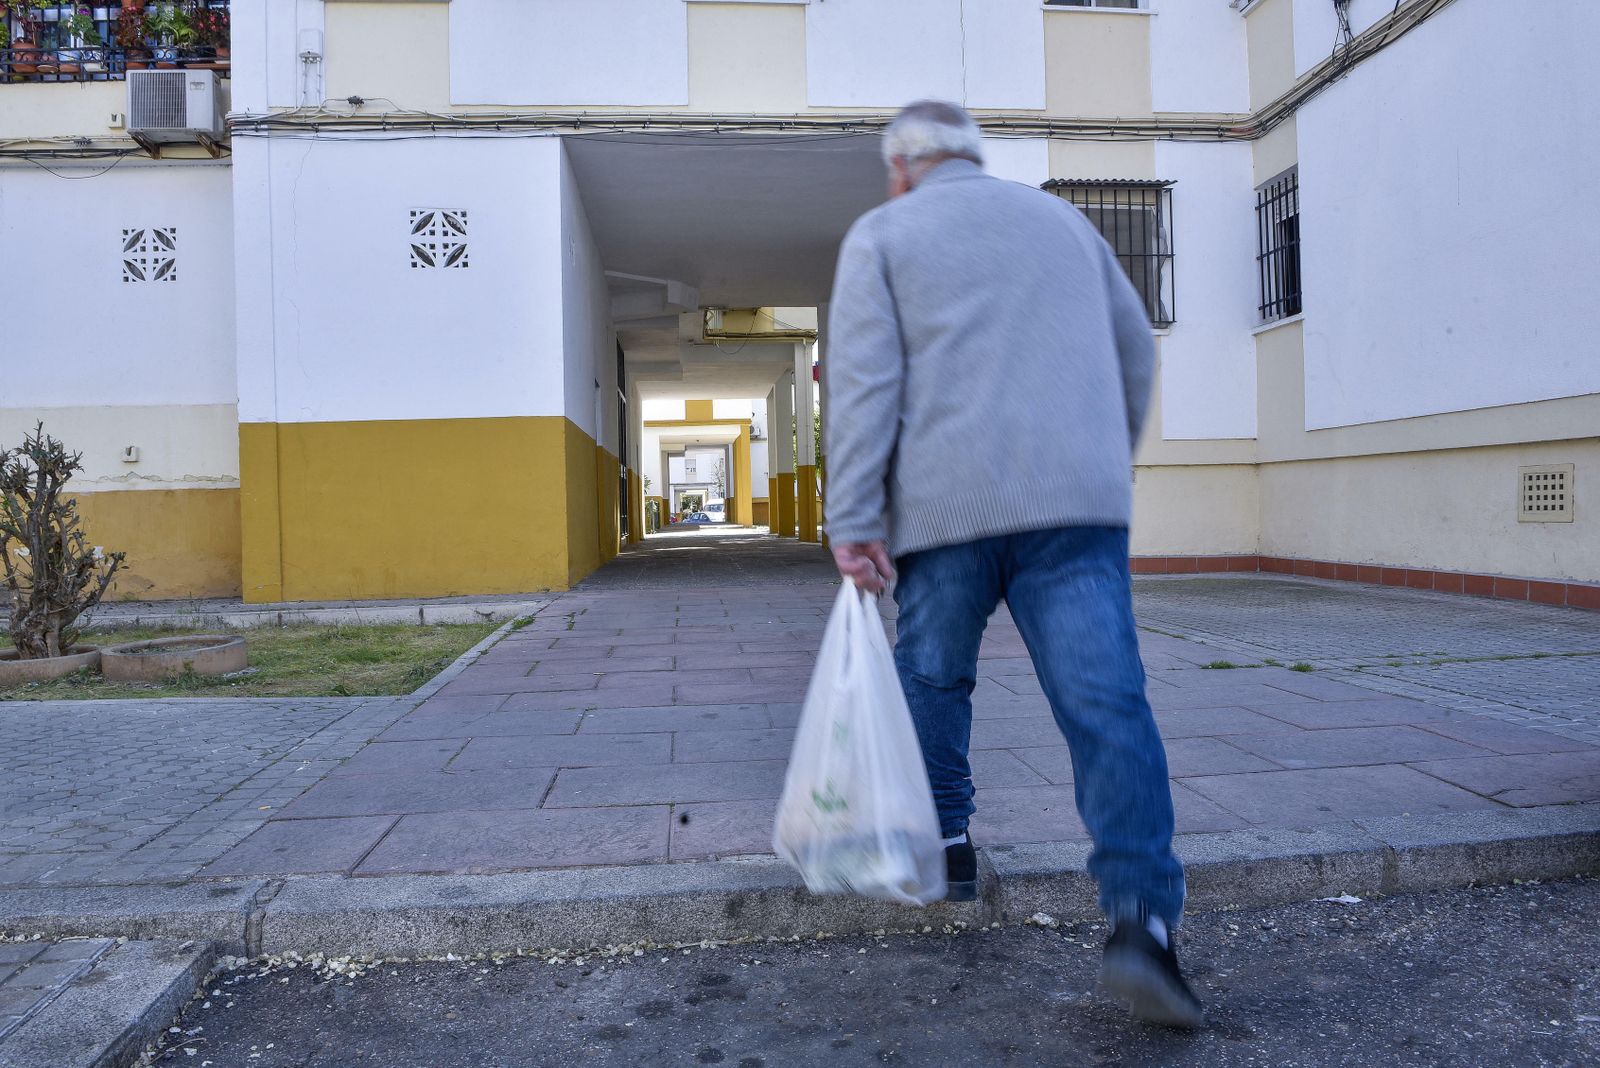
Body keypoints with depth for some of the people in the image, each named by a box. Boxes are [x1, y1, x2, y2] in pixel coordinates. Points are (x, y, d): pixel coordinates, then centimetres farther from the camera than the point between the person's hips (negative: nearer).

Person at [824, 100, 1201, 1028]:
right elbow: (1136, 350, 23)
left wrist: (852, 521, -7)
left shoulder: (881, 234, 11)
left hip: (949, 501, -2)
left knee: (934, 676, 18)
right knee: (1107, 700, -5)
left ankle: (945, 841, 27)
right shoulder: (1061, 216, 22)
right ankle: (1142, 918, -13)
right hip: (1079, 500, 2)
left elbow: (863, 381, -3)